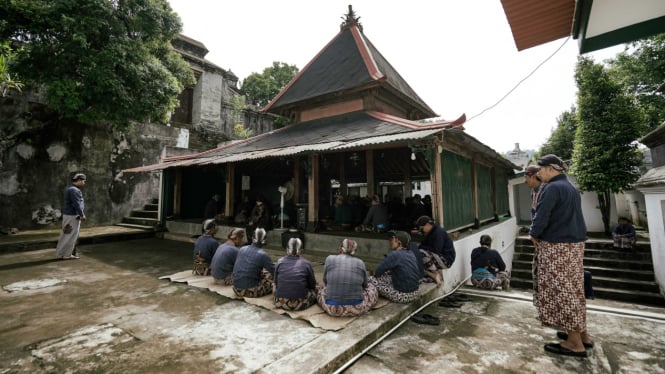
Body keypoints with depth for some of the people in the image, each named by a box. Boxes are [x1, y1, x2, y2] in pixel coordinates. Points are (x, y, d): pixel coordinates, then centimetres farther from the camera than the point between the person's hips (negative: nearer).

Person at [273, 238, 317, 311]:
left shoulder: (279, 262, 2)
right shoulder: (307, 264, -3)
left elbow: (276, 283, 11)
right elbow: (312, 285, 6)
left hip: (281, 303, 2)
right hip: (300, 305, -1)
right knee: (315, 291, 22)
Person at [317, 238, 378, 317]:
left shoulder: (330, 259, -4)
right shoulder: (360, 263, -1)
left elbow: (325, 281, 10)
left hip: (332, 308, 0)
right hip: (356, 309, 0)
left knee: (321, 288, 30)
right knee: (371, 288, 27)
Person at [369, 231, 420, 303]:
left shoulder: (395, 255, -20)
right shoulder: (411, 254, 4)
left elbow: (377, 272, -14)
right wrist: (387, 272, 13)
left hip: (403, 296, -8)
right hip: (415, 293, 8)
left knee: (371, 279, 1)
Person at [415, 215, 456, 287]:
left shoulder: (439, 232, -17)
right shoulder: (430, 233, 12)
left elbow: (436, 251, -24)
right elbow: (422, 245, 13)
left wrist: (423, 247, -12)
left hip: (446, 259, -9)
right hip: (438, 257, 9)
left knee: (422, 253, -28)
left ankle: (437, 274, -15)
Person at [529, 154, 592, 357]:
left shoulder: (552, 188, -16)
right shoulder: (571, 188, 14)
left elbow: (541, 217, -22)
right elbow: (570, 217, 19)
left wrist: (534, 235, -5)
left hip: (557, 246, -9)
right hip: (574, 244, 9)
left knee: (561, 290, -1)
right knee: (572, 289, 17)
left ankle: (575, 343, 7)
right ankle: (582, 334, 27)